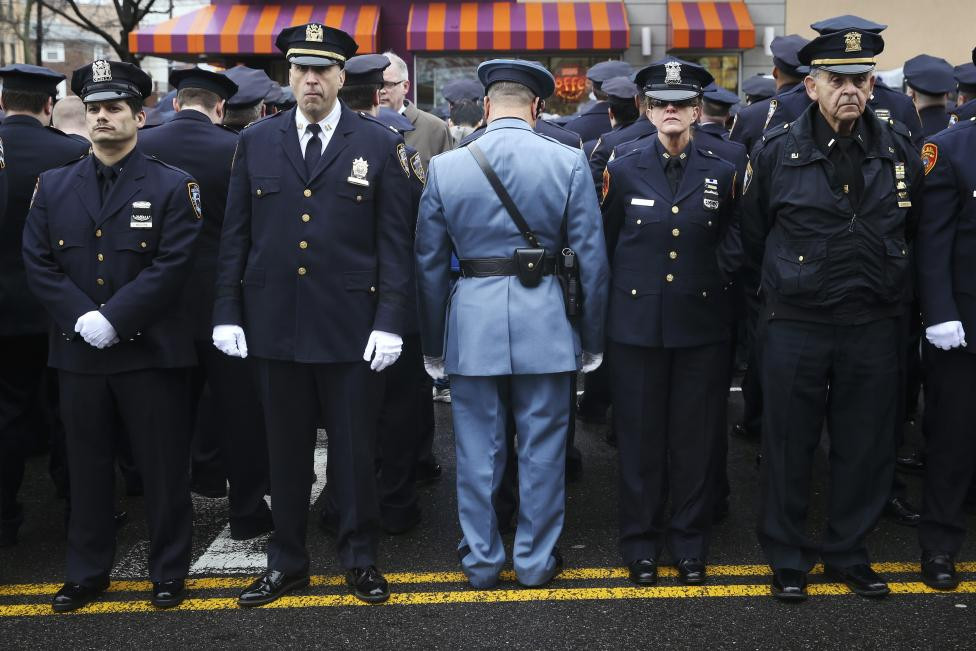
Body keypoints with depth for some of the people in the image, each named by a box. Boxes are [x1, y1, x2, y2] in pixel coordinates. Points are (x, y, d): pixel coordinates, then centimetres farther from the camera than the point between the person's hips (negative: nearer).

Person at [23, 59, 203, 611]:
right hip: (79, 353, 3)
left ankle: (170, 571, 20)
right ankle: (87, 572, 28)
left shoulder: (172, 187, -2)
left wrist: (113, 319, -16)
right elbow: (39, 264, 3)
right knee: (88, 467, 13)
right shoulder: (53, 186, 9)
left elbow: (172, 267, -11)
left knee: (165, 468, 5)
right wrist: (80, 317, -11)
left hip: (151, 352, -3)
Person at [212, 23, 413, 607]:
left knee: (355, 448, 7)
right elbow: (236, 235, 9)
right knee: (287, 449, 12)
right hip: (275, 323, 3)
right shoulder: (256, 142, 8)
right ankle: (287, 562, 27)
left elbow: (395, 241, -2)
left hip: (352, 328, -2)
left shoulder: (380, 145, 0)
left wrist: (389, 320, -8)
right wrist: (228, 311, 3)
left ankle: (360, 558, 24)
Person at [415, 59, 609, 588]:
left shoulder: (445, 167, -1)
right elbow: (591, 259, -2)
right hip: (545, 324, 0)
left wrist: (433, 345, 13)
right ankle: (536, 560, 22)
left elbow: (429, 264, 4)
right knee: (542, 449, 11)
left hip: (471, 324, 1)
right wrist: (592, 339, 7)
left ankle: (480, 561, 23)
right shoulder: (569, 163, -3)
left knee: (477, 451, 11)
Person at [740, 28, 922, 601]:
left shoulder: (899, 148, 1)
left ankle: (848, 553, 29)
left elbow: (912, 227, 16)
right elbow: (753, 236, 8)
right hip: (796, 324, -2)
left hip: (875, 323, 3)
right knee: (790, 446, 6)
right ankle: (787, 558, 22)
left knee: (867, 446, 10)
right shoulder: (777, 151, -6)